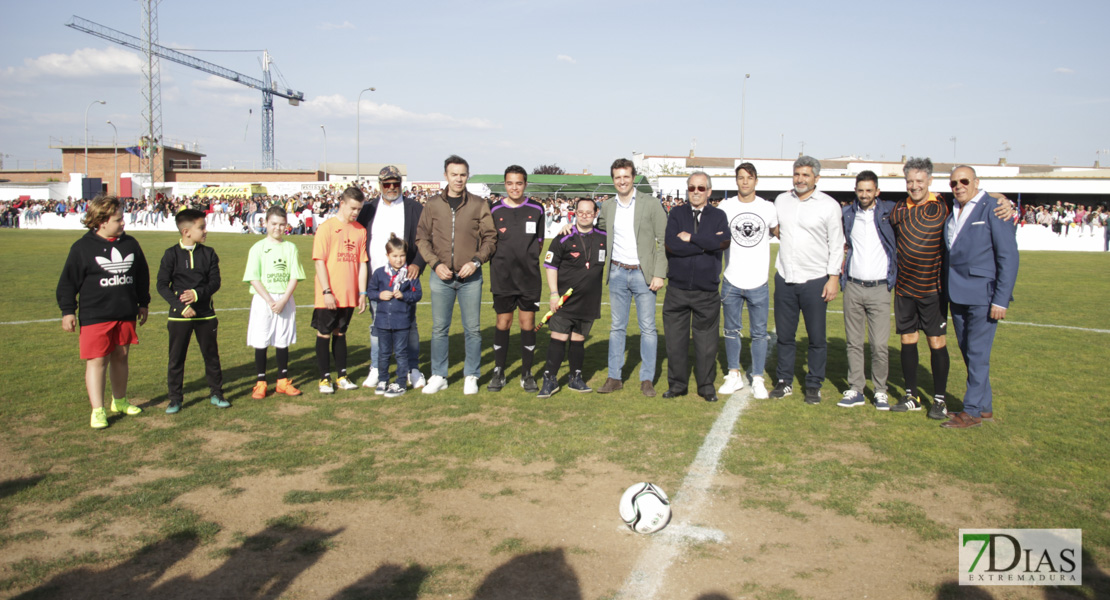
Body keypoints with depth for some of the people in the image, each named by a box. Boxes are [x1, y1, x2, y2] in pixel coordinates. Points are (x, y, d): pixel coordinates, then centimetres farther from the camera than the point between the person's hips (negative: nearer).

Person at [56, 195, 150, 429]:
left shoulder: (131, 244, 7)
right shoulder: (82, 247, -6)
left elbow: (142, 276, 18)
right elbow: (68, 282, -2)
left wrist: (143, 303, 20)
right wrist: (67, 311, -5)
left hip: (126, 314, 5)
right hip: (95, 316, -4)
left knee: (121, 357, 14)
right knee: (97, 360, -5)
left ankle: (120, 401, 29)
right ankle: (97, 410, 3)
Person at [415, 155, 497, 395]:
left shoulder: (479, 204, 2)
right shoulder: (433, 204, 5)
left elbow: (490, 238, 3)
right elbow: (422, 238, 6)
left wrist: (476, 261, -10)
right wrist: (436, 263, -7)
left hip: (470, 277, -1)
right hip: (441, 276, 1)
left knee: (472, 328, 4)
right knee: (439, 328, 7)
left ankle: (471, 376, 18)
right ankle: (439, 376, 19)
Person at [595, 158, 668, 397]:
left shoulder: (651, 204, -4)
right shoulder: (607, 208, 8)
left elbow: (663, 240, -5)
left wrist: (659, 273, -12)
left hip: (643, 274, -3)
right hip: (617, 273, 4)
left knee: (648, 328, 1)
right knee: (617, 328, 8)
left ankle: (647, 379, 10)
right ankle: (614, 377, 16)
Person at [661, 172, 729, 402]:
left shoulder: (718, 216, 6)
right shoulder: (676, 214, 4)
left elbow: (724, 241, -14)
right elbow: (671, 244, -13)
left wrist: (691, 238, -11)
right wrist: (707, 243, -11)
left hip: (707, 291, 0)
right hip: (677, 290, 0)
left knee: (707, 342, 6)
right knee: (675, 340, 6)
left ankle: (706, 386, 21)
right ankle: (677, 385, 20)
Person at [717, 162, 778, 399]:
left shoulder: (768, 208, 3)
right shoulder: (726, 207, 2)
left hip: (758, 282, 0)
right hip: (731, 281, 0)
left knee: (759, 333, 5)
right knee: (731, 330, 10)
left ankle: (757, 379, 15)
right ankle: (734, 375, 22)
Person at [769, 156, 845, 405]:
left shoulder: (829, 205, -2)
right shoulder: (781, 200, 8)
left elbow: (836, 244, -1)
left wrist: (834, 277, -7)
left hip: (815, 280, -3)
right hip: (785, 278, 3)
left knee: (817, 337, 4)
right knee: (784, 335, 10)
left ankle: (814, 386, 16)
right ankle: (785, 381, 22)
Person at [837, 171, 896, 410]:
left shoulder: (889, 212, -1)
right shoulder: (847, 213, 8)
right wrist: (842, 247, 7)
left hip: (879, 289, -2)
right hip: (853, 287, 3)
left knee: (879, 345, -3)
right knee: (854, 342, 6)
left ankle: (880, 391, 11)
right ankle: (855, 390, 14)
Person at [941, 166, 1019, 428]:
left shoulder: (993, 209, -8)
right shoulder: (952, 213, 13)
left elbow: (1008, 257, -11)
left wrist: (1001, 299, -15)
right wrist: (948, 291, 10)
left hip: (983, 295, -7)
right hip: (958, 295, 7)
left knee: (977, 354, -3)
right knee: (968, 353, 12)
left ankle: (972, 411, 5)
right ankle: (985, 406, 24)